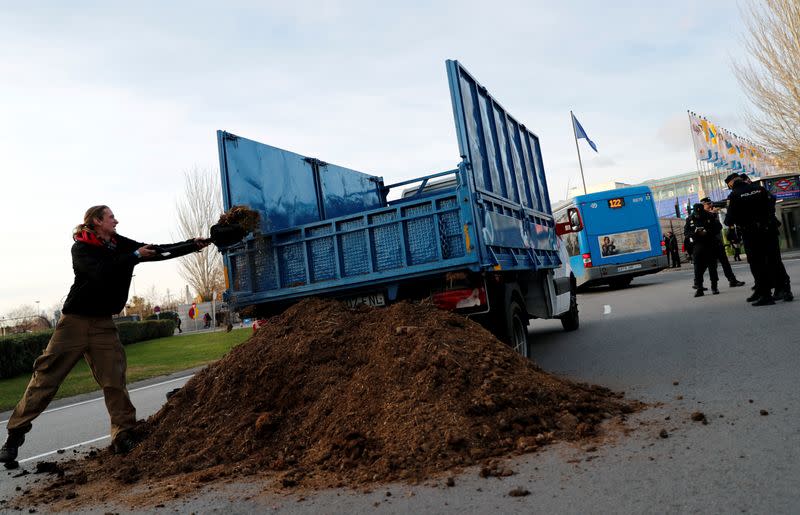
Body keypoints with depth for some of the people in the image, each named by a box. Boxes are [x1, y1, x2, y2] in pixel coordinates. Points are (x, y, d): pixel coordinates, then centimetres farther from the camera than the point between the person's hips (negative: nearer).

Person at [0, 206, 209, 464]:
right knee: (46, 377, -1)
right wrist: (135, 256, -20)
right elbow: (102, 272, -25)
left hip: (103, 322, 4)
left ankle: (123, 436, 0)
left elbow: (159, 252, 4)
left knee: (114, 379, -3)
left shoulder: (120, 244, 6)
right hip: (75, 320, -4)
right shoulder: (81, 248, -8)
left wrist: (193, 244, -1)